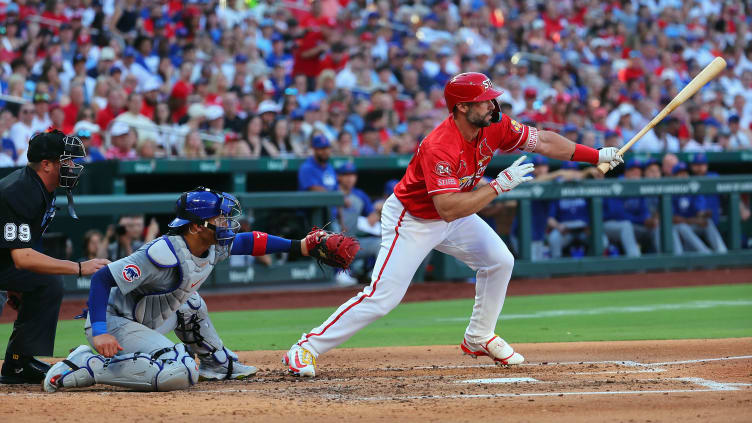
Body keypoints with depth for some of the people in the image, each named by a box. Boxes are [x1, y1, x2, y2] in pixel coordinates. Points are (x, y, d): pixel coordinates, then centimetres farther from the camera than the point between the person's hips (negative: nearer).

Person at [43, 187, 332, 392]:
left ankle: (218, 364, 43)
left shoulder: (212, 247, 1)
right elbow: (102, 279, -29)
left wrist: (296, 246, 14)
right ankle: (87, 367, -22)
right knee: (181, 373, -29)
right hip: (114, 323, -10)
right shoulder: (165, 254, -27)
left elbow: (245, 242, 21)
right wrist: (100, 332, -36)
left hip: (146, 321, 10)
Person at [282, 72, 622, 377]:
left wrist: (597, 155, -9)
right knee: (383, 296, -16)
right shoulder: (441, 147, -36)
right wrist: (500, 184, -39)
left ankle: (479, 339, 22)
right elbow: (448, 209, -42)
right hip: (411, 220, -8)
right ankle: (307, 348, -11)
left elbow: (542, 141, -4)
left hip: (451, 214, 8)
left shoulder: (493, 127, -13)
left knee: (499, 261, 4)